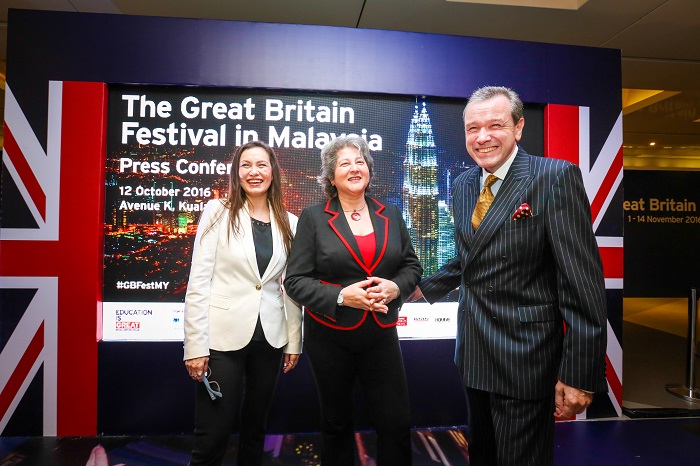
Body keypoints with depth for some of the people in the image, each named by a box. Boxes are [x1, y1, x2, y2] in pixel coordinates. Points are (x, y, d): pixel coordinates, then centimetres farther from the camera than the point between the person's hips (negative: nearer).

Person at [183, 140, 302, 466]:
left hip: (270, 338, 3)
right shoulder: (218, 212, -3)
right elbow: (198, 282, -7)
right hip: (224, 337, -3)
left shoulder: (289, 223, 5)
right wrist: (195, 345, -10)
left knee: (255, 426, 18)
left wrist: (294, 340, 7)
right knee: (212, 435, 4)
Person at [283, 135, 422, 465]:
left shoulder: (390, 214, 5)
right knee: (337, 424, 17)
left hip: (381, 335, 2)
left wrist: (396, 287, -11)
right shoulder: (313, 218, -5)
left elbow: (412, 265, 10)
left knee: (397, 424, 6)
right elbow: (295, 281, -8)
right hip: (329, 336, -2)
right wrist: (342, 296, -20)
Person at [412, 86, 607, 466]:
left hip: (525, 356, -6)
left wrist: (579, 375, -17)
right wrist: (426, 288, 21)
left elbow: (581, 282, -17)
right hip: (474, 352, 7)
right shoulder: (462, 184, 6)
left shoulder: (556, 177, -15)